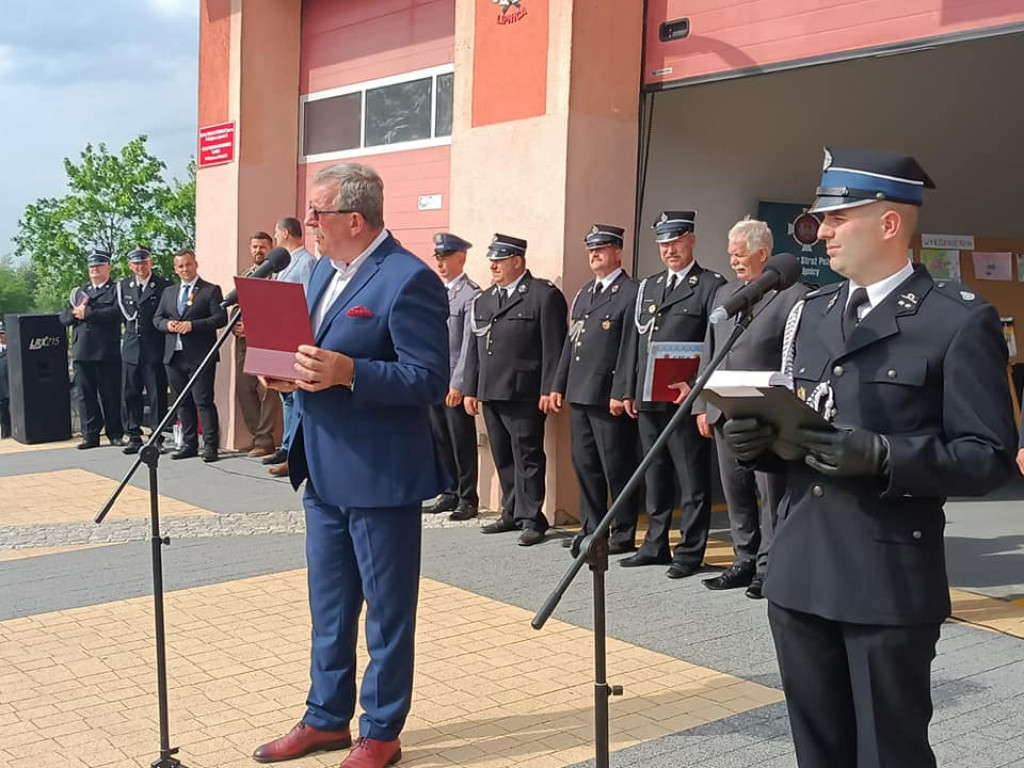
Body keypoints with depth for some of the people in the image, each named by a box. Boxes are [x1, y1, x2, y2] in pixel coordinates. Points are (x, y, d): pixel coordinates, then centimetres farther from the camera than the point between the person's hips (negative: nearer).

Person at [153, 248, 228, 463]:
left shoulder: (211, 290, -1)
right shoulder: (169, 292, 18)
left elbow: (220, 318, -10)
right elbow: (157, 318, 18)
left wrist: (192, 325, -19)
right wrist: (167, 324, -5)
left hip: (200, 356, -6)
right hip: (174, 356, 6)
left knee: (204, 401, -7)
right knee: (183, 402, 10)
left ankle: (210, 446, -5)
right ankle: (189, 444, 17)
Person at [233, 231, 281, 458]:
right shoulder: (245, 276, 20)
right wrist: (235, 326, 3)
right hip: (244, 339, 8)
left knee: (266, 390, -6)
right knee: (243, 389, 8)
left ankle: (265, 440, -2)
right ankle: (256, 436, 18)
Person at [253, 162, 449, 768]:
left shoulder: (409, 280, -17)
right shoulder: (324, 270, 11)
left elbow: (429, 380, -20)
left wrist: (348, 373, -30)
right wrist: (291, 371, -1)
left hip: (379, 475, -9)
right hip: (324, 470, 9)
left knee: (387, 611, 8)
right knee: (329, 606, 20)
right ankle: (327, 717, 36)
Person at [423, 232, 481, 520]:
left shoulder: (471, 295, -9)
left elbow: (469, 345, -14)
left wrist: (457, 384, -16)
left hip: (455, 383, -7)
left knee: (462, 442, 1)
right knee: (440, 440, 12)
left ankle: (467, 499, 10)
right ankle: (450, 493, 22)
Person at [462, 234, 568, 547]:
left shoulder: (545, 295, -3)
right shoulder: (483, 301, 18)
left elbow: (553, 347, -9)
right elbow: (474, 348, 19)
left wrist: (549, 389, -14)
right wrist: (470, 389, 14)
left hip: (524, 393, -7)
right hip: (490, 393, 7)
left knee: (527, 456, -3)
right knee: (502, 458, 12)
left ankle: (531, 518, 3)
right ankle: (512, 513, 21)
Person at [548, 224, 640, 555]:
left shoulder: (631, 292, -7)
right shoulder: (583, 295, 19)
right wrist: (558, 386, 15)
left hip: (610, 396, -8)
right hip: (580, 393, 8)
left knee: (617, 467, -1)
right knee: (585, 465, 12)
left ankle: (623, 535, 9)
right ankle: (592, 530, 22)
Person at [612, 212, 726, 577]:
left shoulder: (711, 286, -2)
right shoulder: (647, 287, 17)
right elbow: (633, 341, 16)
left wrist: (697, 386, -18)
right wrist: (625, 390, 12)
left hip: (686, 400, -6)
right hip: (647, 399, 6)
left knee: (692, 479, 1)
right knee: (655, 477, 14)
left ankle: (690, 553, 8)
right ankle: (655, 545, 24)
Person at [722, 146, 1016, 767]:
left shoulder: (961, 319, -8)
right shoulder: (811, 313, 13)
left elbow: (990, 457, -12)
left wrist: (881, 457, -25)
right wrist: (757, 438, -5)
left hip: (891, 581, -6)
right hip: (800, 573, 6)